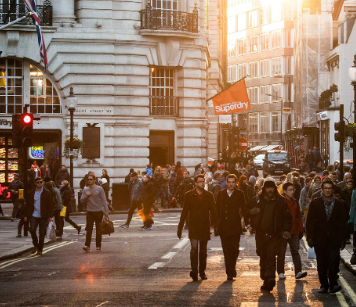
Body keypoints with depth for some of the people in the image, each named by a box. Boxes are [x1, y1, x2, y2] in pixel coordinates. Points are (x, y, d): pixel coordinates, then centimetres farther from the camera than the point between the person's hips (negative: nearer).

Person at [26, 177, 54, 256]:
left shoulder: (47, 193, 2)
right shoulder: (31, 193, 9)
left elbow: (50, 205, 0)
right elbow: (29, 205, 13)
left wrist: (51, 216, -6)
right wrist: (27, 215, 8)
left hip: (43, 216, -2)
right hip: (34, 215, 2)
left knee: (42, 233, 2)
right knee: (32, 230, -15)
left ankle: (40, 250, 13)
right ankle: (35, 245, 8)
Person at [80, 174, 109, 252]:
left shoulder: (99, 189, -1)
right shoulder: (85, 190, 9)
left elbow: (104, 200, -1)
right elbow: (82, 200, 8)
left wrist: (106, 211, -7)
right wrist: (87, 195, -10)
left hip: (99, 211, -2)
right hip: (90, 212, 2)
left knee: (98, 230, 6)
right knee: (89, 229, -8)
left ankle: (98, 246, 14)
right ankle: (87, 245, -13)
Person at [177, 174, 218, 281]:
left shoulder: (209, 195, 7)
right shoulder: (189, 195, 3)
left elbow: (213, 211, 7)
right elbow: (184, 212, 3)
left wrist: (216, 225, -1)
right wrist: (180, 227, 1)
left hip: (205, 227, 2)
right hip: (193, 227, -2)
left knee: (203, 251, 9)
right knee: (194, 248, -15)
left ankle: (202, 272, 18)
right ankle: (194, 270, -20)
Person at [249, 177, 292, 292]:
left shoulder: (281, 201, 3)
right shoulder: (257, 199, 7)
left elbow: (287, 217, 6)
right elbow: (247, 211, 17)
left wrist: (286, 230, -8)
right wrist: (251, 212, -7)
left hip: (274, 234, -3)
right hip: (260, 233, 3)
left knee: (271, 257, -13)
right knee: (263, 257, 8)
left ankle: (270, 279, -19)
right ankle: (266, 280, 16)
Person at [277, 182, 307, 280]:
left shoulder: (295, 202, 11)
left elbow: (298, 217, 15)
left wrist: (301, 230, 12)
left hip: (294, 232, 4)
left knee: (295, 251, -2)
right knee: (281, 253, 5)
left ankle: (298, 272, -7)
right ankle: (280, 272, 14)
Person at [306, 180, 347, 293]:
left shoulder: (338, 204, 7)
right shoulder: (315, 203, 5)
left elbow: (342, 223, 8)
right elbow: (310, 221, 2)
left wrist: (343, 239, 4)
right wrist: (310, 237, -5)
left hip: (334, 239, -1)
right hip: (319, 239, 1)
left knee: (334, 261, -12)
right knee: (321, 263, 6)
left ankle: (333, 284, -7)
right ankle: (324, 285, 15)